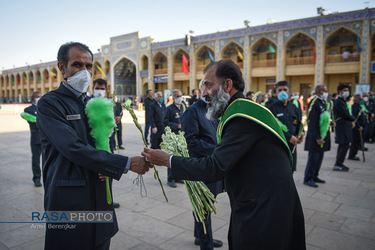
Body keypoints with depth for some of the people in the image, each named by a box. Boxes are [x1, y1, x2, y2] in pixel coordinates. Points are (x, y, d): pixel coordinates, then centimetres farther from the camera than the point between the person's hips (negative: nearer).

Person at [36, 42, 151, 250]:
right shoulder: (49, 103, -10)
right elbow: (75, 149, -21)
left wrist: (107, 167, -7)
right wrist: (128, 163, -21)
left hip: (100, 198, 6)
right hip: (70, 201, -6)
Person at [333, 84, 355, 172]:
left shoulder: (342, 101, 17)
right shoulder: (339, 102, -15)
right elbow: (345, 114, -19)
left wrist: (351, 121, 4)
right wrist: (353, 119, -2)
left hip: (344, 126, 11)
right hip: (342, 127, -11)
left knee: (342, 145, 14)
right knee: (345, 145, -10)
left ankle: (339, 164, 21)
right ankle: (338, 164, -5)